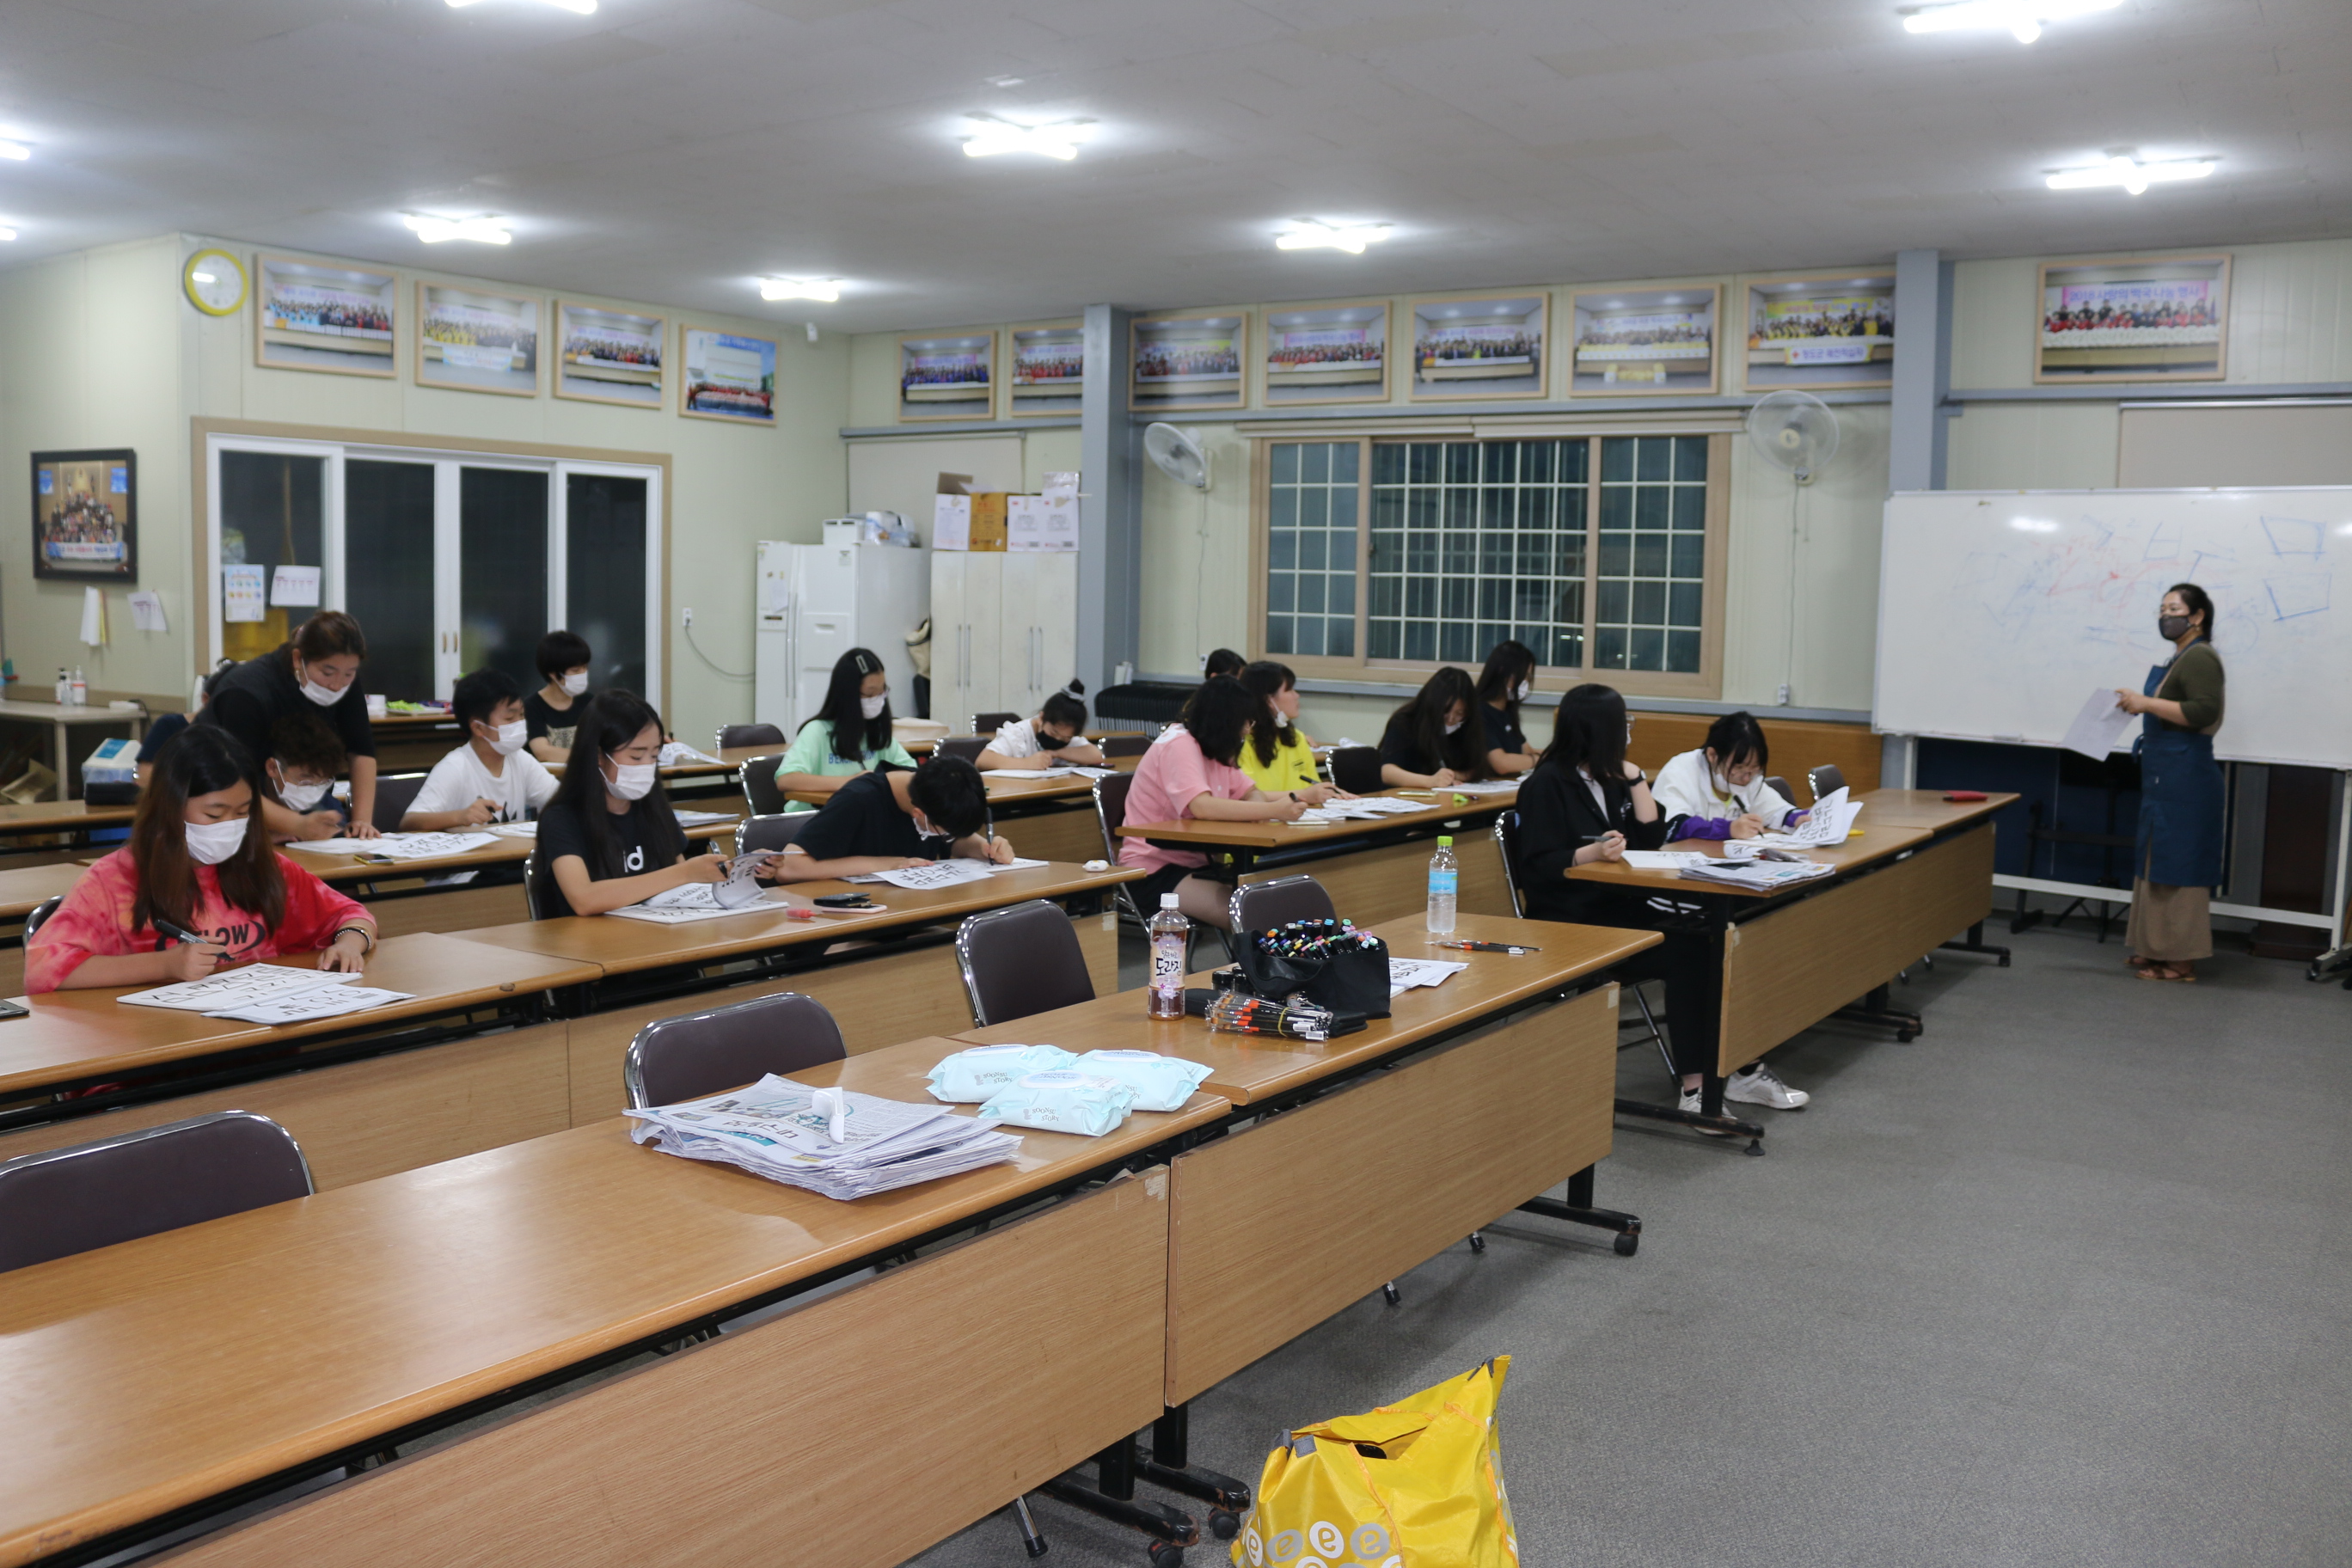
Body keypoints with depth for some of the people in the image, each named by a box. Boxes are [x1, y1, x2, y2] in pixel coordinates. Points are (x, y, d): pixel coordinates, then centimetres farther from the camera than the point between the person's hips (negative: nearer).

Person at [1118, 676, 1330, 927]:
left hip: (1195, 863, 9)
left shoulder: (1217, 750, 11)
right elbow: (1202, 807, -32)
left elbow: (1251, 793, 11)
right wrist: (1273, 810, -35)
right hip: (1153, 871, -9)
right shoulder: (1179, 746, -17)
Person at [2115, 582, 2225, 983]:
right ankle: (2161, 949, 20)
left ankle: (2181, 960, -3)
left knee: (2177, 865, -7)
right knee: (2161, 862, 14)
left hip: (2184, 776, -11)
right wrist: (2141, 704, 13)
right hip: (2168, 774, 11)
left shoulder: (2200, 657, -13)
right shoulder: (2181, 658, 18)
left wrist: (2148, 703, -23)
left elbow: (2204, 712, -24)